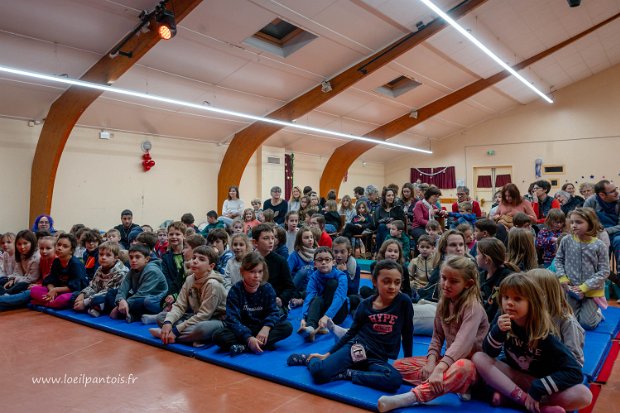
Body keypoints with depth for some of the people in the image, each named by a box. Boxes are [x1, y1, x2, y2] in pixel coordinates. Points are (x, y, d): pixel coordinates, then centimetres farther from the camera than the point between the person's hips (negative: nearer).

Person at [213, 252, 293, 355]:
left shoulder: (267, 288, -5)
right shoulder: (235, 290, -13)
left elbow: (273, 311, -6)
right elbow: (233, 318, -20)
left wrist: (266, 327, -28)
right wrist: (248, 338, -34)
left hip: (261, 329, 3)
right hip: (242, 330, -2)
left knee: (287, 327, -23)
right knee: (218, 336, -30)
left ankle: (244, 347, -30)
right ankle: (265, 345, -32)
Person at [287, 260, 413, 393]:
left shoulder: (404, 302, -6)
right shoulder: (365, 305, -1)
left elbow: (407, 334, 7)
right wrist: (328, 354, 9)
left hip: (378, 358, 0)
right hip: (357, 348, 0)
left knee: (395, 380, -35)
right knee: (318, 372, -25)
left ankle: (348, 374, -18)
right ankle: (308, 359, 11)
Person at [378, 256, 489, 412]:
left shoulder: (473, 307, -19)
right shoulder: (443, 303, 3)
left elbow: (462, 343, -32)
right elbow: (437, 337, 3)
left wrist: (439, 368, -42)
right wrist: (431, 362, -14)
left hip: (471, 362, -7)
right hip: (449, 359, 7)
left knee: (463, 368, -43)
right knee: (399, 365, -3)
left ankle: (407, 398, -50)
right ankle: (455, 385, -20)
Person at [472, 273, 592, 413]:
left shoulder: (543, 333, -22)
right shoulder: (502, 321, -13)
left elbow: (574, 372, -24)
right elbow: (489, 353, -15)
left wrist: (537, 389, -32)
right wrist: (498, 331, -35)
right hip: (513, 374, 2)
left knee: (583, 395, -29)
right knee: (478, 358, -24)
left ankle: (508, 395, -27)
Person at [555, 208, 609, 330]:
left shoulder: (598, 245, -15)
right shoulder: (566, 241, -9)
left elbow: (604, 271, -12)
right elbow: (558, 259, 5)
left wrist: (585, 287, -18)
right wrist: (562, 278, -9)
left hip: (592, 291, -2)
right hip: (572, 289, 2)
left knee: (586, 324, -1)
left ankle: (597, 313, 32)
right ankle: (589, 311, 40)